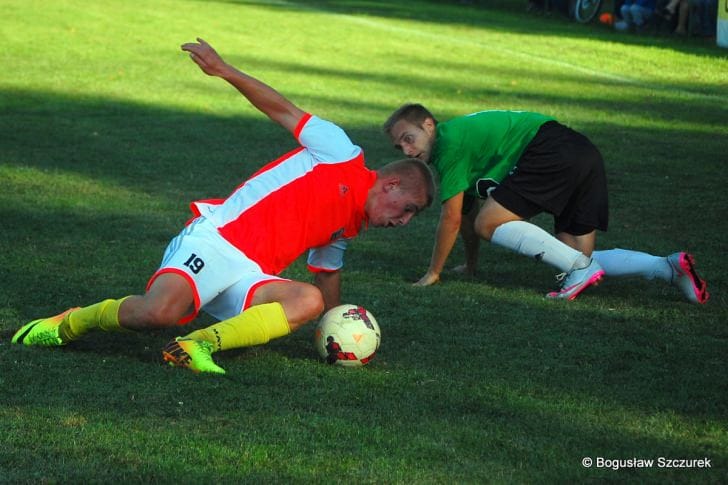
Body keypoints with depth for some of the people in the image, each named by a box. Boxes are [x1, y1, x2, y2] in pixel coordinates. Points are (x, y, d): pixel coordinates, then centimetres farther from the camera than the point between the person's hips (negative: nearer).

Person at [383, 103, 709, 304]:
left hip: (555, 152, -10)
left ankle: (579, 268, -15)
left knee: (490, 223, -12)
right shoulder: (459, 136, 24)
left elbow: (452, 218, -5)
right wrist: (470, 265, 40)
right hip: (584, 154, 10)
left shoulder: (449, 142, -5)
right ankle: (668, 267, -2)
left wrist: (433, 273, 4)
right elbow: (467, 210, 34)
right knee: (577, 256, 10)